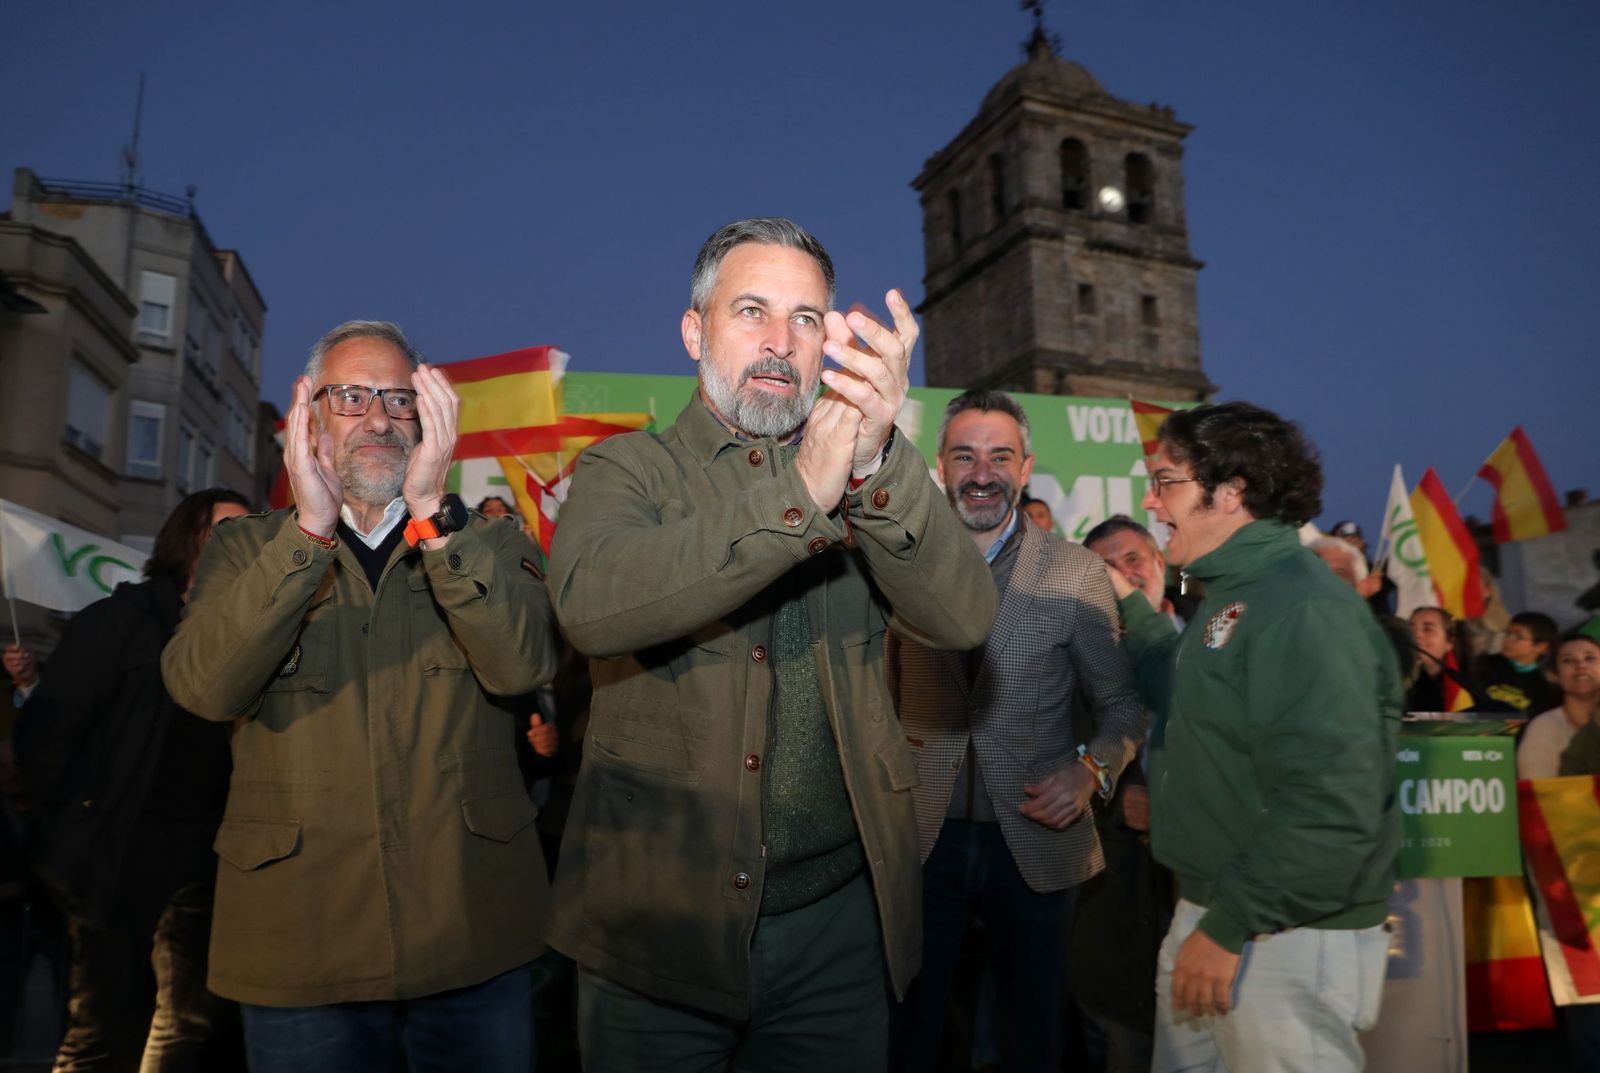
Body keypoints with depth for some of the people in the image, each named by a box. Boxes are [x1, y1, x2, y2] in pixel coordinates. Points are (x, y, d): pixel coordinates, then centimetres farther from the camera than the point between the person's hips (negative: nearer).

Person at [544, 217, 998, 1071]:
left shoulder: (869, 485, 6)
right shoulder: (626, 470, -1)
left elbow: (965, 618, -11)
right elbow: (589, 604, -22)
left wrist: (876, 464, -28)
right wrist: (798, 497, -31)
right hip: (660, 918, -2)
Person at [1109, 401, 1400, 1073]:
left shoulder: (1302, 607, -20)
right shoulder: (1235, 595, 11)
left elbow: (1332, 807, -27)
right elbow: (1191, 690, 27)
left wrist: (1229, 925, -23)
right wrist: (1128, 603, 23)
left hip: (1288, 937, -9)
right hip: (1213, 913, 9)